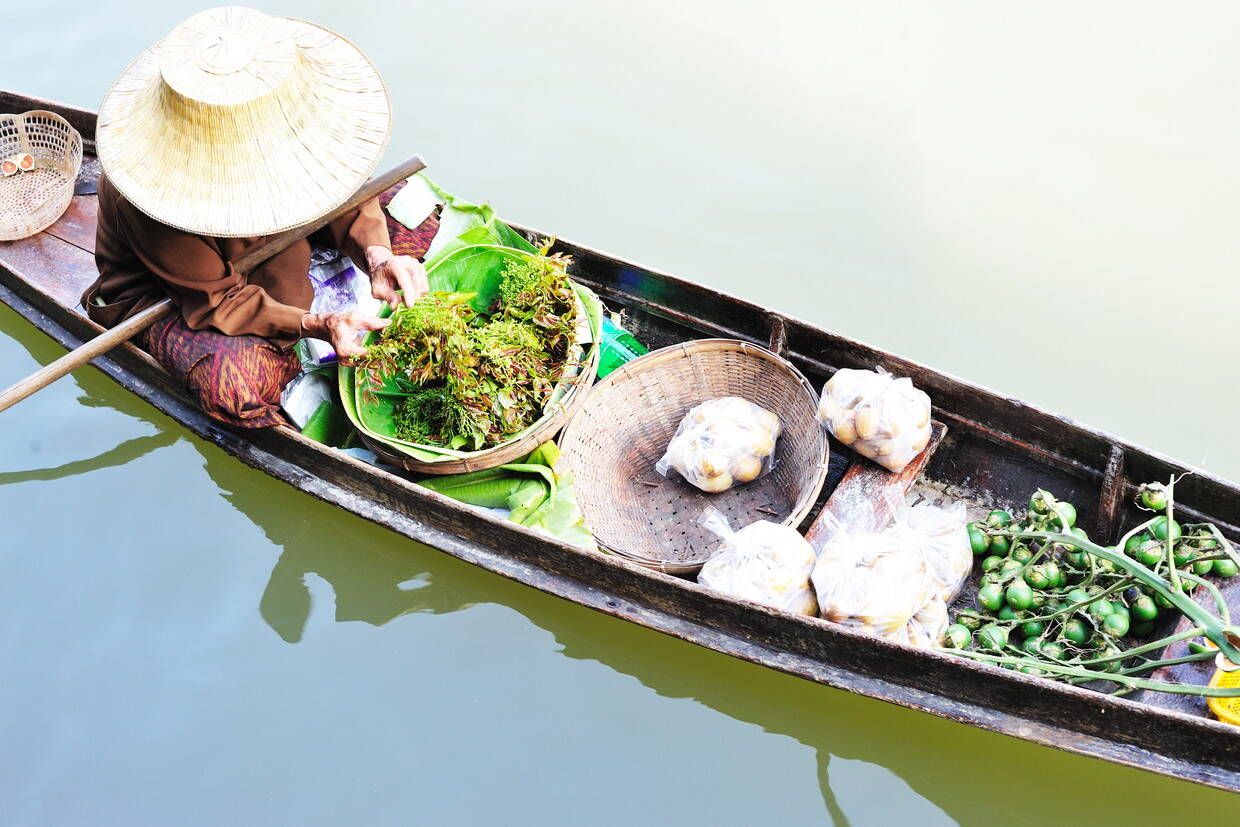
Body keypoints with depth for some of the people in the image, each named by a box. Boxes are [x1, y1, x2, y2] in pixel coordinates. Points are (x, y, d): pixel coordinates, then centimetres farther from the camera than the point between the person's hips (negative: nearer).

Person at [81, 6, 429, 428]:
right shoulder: (158, 188, -40)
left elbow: (340, 188, -11)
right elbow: (215, 301, -29)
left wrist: (377, 253, -31)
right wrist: (315, 325, -41)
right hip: (167, 297, -6)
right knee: (236, 383, -40)